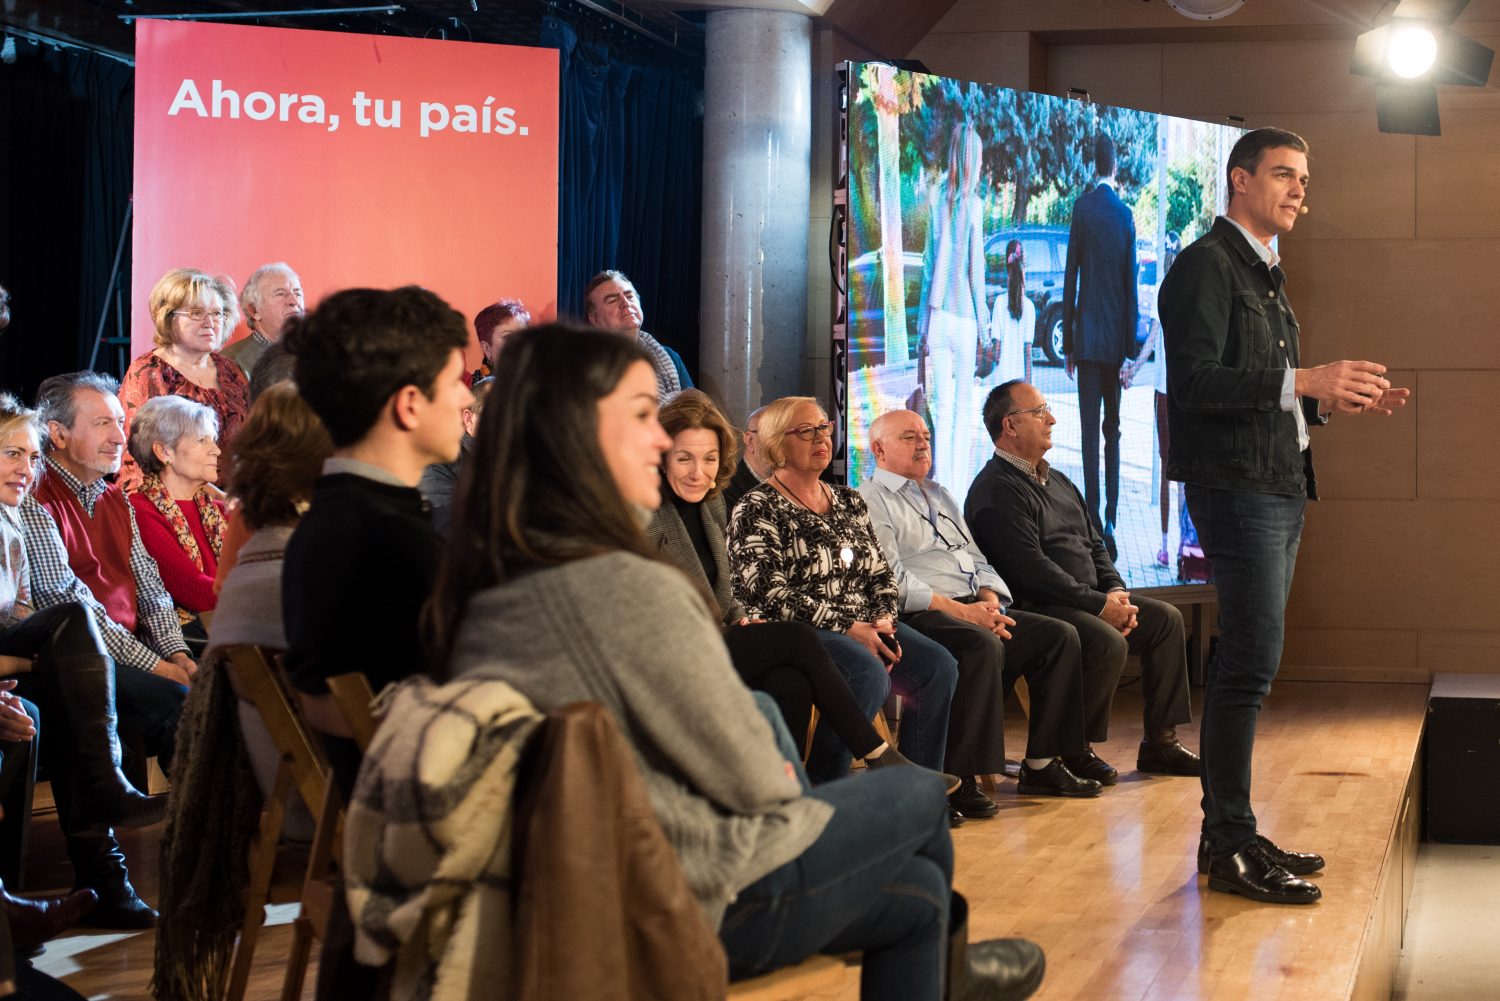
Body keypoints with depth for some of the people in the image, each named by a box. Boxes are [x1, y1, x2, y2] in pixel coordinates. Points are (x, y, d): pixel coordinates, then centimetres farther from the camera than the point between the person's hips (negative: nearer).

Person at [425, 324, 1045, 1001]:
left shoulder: (478, 587, -3)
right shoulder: (633, 590, -29)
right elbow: (752, 780, -19)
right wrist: (778, 775, 4)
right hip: (702, 904, -7)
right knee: (921, 796, 21)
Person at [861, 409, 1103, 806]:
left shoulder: (940, 496, 27)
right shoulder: (871, 501, 0)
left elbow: (977, 560, 24)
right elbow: (892, 580, -12)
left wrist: (990, 601, 1)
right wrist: (959, 610, -18)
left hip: (975, 611, 9)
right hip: (918, 618, -9)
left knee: (1060, 635, -7)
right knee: (982, 646, -36)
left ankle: (1042, 765, -5)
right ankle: (958, 781, -34)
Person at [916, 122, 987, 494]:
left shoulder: (938, 197, 4)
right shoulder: (973, 204, -8)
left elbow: (929, 258, 9)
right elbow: (976, 266, -7)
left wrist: (926, 320, 14)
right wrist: (982, 320, 0)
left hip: (939, 313, 4)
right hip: (963, 316, -4)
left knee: (942, 403, 7)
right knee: (964, 404, 2)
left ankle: (942, 482, 6)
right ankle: (959, 484, 0)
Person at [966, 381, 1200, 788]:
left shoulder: (1058, 482, 21)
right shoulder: (995, 491, -11)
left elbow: (1095, 546, 22)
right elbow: (1031, 568, -20)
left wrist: (1117, 593, 2)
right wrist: (1098, 604, -20)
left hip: (1090, 600, 10)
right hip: (1036, 609, -10)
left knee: (1166, 618, 3)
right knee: (1108, 642, -31)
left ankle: (1160, 741, 6)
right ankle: (1072, 752, -17)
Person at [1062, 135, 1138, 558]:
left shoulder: (1082, 207, -4)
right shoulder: (1126, 214, 2)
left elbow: (1070, 278, -3)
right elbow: (1131, 283, 2)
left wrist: (1068, 342, 3)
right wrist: (1130, 347, 6)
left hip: (1088, 337, -2)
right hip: (1117, 338, 2)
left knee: (1091, 433, -3)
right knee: (1112, 431, 10)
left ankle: (1095, 523, -6)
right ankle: (1110, 522, 8)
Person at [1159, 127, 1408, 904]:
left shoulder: (1265, 276, 21)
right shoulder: (1207, 265, -8)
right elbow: (1196, 381, -20)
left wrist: (1334, 400, 9)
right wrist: (1303, 380, -24)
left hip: (1279, 489, 10)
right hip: (1235, 488, -10)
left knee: (1244, 664, 11)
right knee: (1252, 661, -11)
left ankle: (1227, 835, 16)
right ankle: (1232, 847, -7)